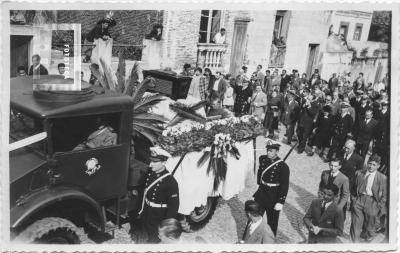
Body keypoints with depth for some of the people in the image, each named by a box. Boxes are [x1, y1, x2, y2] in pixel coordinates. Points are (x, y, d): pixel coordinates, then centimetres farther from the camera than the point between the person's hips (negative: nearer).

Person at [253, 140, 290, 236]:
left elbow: (285, 186, -18)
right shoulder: (262, 159, -2)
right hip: (261, 193, 5)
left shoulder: (283, 166, -18)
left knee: (272, 222, 11)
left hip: (274, 198, -5)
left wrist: (281, 202, -21)